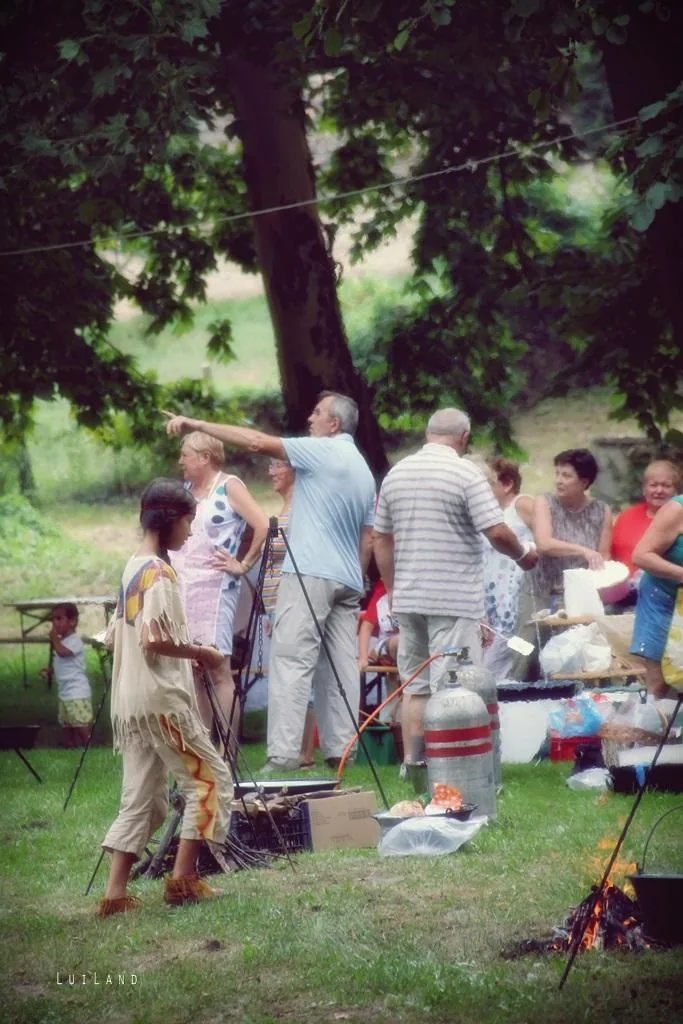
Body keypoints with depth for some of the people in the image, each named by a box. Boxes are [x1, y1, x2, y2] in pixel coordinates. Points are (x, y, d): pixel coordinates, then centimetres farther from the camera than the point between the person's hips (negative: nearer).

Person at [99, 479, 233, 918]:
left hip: (130, 701, 9)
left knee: (143, 796, 10)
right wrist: (200, 653, -10)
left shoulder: (133, 568, 14)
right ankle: (184, 877, -2)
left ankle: (116, 892, 3)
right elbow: (155, 640, -23)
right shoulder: (161, 573, -14)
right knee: (210, 778, 1)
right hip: (162, 698, -9)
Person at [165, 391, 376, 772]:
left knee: (291, 660, -12)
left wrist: (196, 424, -8)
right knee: (341, 665, 6)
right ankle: (340, 749, 3)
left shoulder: (322, 452, -5)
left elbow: (258, 442, -11)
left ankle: (284, 752, -19)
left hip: (310, 573, -8)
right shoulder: (364, 471, 20)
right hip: (347, 581, 8)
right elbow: (367, 539, 20)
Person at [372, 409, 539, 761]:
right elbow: (497, 533, -14)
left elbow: (380, 539, 14)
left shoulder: (395, 474, 10)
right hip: (454, 599, -6)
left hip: (408, 598, 6)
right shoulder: (465, 473, -9)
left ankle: (412, 762, 11)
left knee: (414, 686, 11)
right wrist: (523, 555, 5)